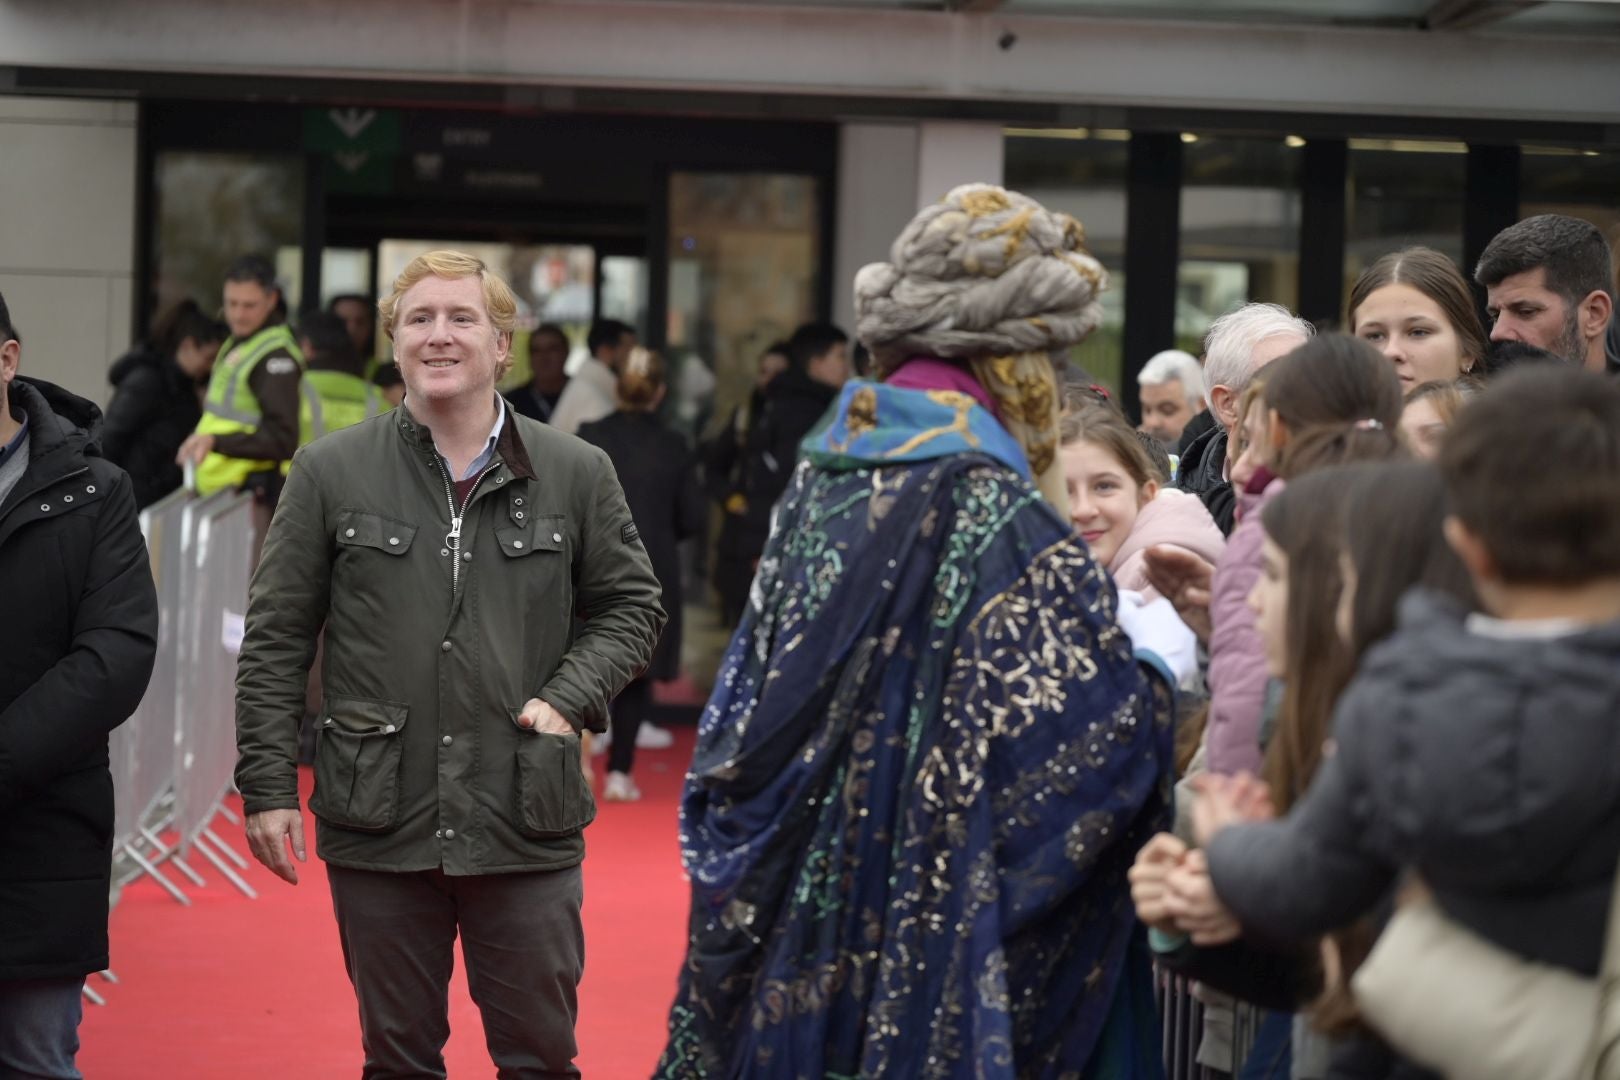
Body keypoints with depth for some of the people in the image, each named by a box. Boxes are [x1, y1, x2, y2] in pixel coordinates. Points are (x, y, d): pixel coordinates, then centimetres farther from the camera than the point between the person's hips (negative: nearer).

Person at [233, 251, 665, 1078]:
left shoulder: (577, 473, 2)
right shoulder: (330, 472, 1)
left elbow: (631, 606, 12)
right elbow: (275, 641, 4)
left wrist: (568, 697, -6)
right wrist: (267, 785, -1)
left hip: (526, 824, 0)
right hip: (379, 825, 0)